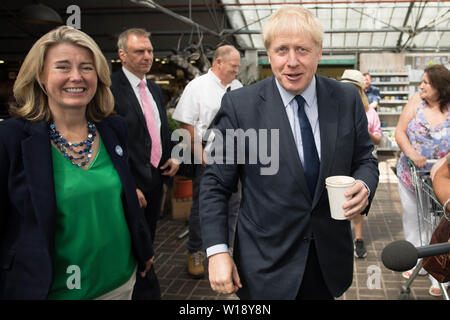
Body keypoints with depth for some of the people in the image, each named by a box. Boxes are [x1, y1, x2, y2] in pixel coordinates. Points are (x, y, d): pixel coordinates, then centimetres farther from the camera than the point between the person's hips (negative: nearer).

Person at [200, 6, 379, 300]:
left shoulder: (347, 99, -4)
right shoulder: (239, 106, -12)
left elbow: (365, 159, 7)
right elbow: (215, 185, -7)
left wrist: (364, 186, -15)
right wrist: (217, 251, -13)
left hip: (330, 261, 3)